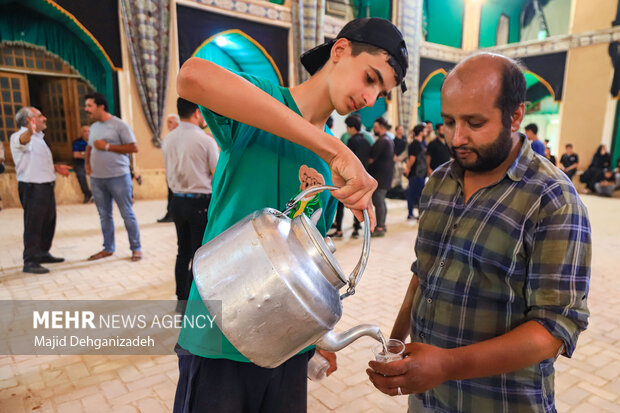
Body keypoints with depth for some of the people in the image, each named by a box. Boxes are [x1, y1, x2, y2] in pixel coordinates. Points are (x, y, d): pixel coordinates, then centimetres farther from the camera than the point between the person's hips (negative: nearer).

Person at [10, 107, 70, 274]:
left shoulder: (38, 138, 19)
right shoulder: (19, 136, -11)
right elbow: (22, 141, -38)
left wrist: (56, 168, 21)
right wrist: (30, 131, -59)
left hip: (46, 186, 9)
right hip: (32, 187, -9)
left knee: (48, 222, 16)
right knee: (33, 225, -6)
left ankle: (43, 253, 30)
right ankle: (30, 262, 0)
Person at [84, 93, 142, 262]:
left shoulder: (119, 125, -7)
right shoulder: (93, 127, 15)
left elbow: (134, 147, -13)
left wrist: (107, 146, -13)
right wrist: (87, 162, 11)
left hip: (118, 177, -7)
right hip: (96, 178, 7)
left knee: (127, 214, -1)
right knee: (104, 215, 12)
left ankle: (136, 248, 9)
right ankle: (108, 248, 23)